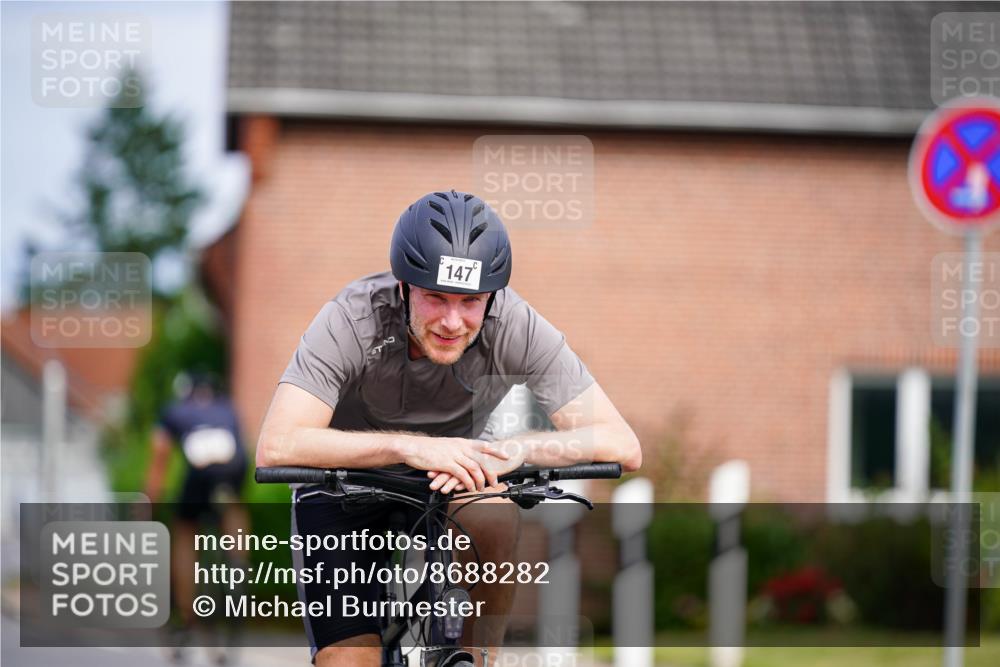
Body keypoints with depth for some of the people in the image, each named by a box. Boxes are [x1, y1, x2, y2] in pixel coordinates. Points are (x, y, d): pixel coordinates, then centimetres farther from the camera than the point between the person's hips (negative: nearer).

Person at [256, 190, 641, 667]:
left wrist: (517, 449, -46)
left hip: (451, 482, 1)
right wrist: (410, 447, -50)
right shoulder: (353, 319, -31)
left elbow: (622, 446, -29)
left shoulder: (516, 327, -27)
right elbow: (276, 447, -41)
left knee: (494, 521, -31)